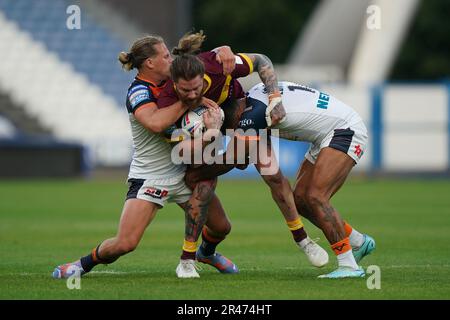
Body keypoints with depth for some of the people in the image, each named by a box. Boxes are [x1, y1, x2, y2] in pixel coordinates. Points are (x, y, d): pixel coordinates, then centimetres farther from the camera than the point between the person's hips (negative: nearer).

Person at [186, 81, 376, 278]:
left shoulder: (254, 112, -23)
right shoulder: (257, 92, 4)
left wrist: (197, 175, 0)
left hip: (346, 130, -10)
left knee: (315, 197, -20)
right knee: (300, 200, 7)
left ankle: (349, 266, -18)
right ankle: (360, 243, 19)